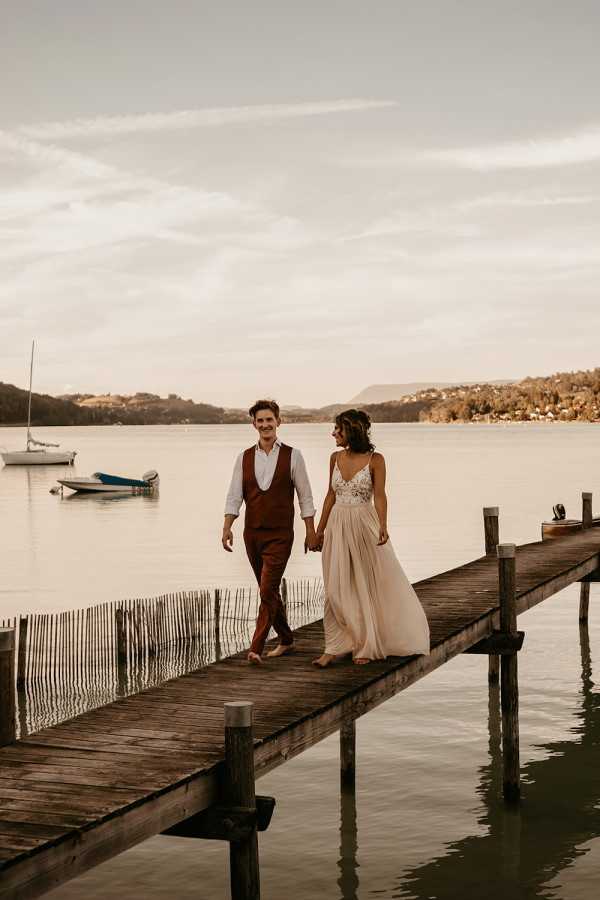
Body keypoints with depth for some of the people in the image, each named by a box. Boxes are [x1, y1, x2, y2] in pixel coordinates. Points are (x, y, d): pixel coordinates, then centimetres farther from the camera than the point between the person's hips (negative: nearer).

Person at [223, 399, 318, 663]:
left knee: (268, 591, -13)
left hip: (280, 535, -4)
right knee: (269, 591, 15)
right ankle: (285, 640, 31)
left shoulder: (292, 456, -3)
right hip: (252, 534, 4)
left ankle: (256, 648, -14)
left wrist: (311, 532, -2)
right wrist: (227, 528, -9)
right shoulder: (244, 458, 5)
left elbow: (305, 496, 0)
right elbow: (234, 496, 3)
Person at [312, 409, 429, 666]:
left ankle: (365, 647, 18)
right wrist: (320, 529, 14)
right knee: (336, 589, 3)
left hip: (364, 525, -4)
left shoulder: (375, 460, -7)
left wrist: (383, 526, -27)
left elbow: (379, 496, -12)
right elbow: (331, 495, 13)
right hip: (338, 526, 4)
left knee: (368, 585, 5)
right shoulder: (335, 458, 6)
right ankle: (334, 648, 9)